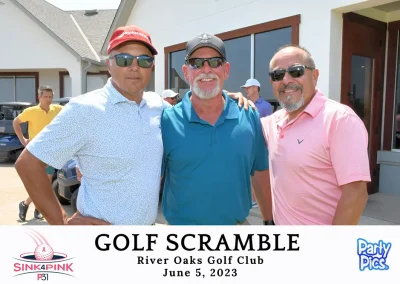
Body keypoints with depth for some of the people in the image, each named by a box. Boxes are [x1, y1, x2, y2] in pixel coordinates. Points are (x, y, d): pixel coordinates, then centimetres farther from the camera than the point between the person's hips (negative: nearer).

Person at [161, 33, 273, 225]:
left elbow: (260, 173, 4)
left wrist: (269, 220, 7)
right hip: (182, 224, -2)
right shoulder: (166, 121, -11)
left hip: (239, 224, 2)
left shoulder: (249, 118, -5)